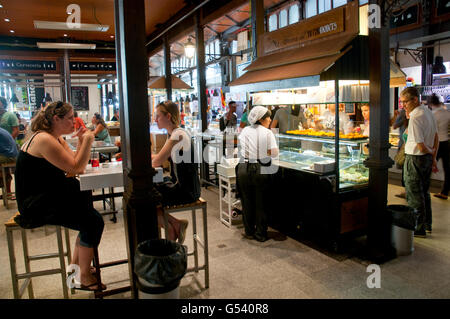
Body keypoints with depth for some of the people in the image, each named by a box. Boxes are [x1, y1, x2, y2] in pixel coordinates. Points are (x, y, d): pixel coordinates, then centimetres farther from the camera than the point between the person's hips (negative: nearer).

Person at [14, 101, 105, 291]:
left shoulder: (58, 139, 11)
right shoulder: (44, 139, -19)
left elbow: (78, 167, 4)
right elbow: (75, 168, -22)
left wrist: (81, 140, -1)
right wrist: (87, 141, -17)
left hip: (47, 197, 10)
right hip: (35, 206, -10)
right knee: (93, 222, -15)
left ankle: (75, 267, 24)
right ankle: (84, 279, 0)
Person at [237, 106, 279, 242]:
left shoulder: (245, 131, 5)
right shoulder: (267, 133, -5)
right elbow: (274, 152, -11)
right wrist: (263, 152, 6)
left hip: (244, 169, 3)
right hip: (261, 171, -2)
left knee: (247, 202, 13)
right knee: (261, 203, 9)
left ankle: (249, 232, 25)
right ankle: (261, 234, 19)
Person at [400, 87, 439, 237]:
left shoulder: (415, 118, -23)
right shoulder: (427, 111, 6)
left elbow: (421, 146, -21)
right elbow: (436, 137, 14)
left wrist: (431, 152, 0)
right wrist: (433, 157, 18)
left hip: (415, 159, -9)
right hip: (427, 157, 9)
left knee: (414, 195, 2)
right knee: (424, 192, 20)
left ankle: (418, 228, 12)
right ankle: (427, 224, 32)